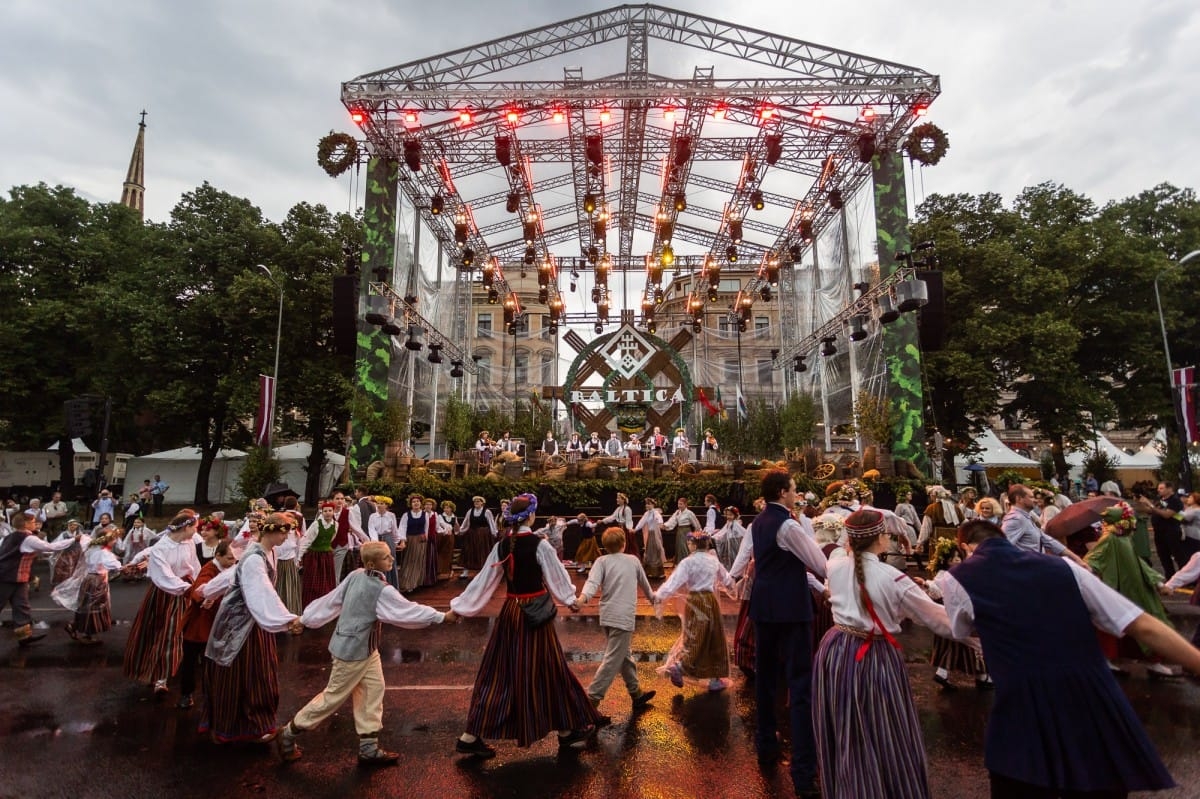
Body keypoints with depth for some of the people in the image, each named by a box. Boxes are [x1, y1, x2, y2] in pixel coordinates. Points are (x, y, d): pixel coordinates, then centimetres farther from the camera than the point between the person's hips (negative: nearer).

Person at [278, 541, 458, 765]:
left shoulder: (356, 575, -5)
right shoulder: (382, 590, -28)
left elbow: (332, 599, 3)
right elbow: (407, 611, -26)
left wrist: (306, 618, 13)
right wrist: (442, 617, -22)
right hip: (353, 651, -8)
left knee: (373, 690, 10)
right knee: (334, 696, 10)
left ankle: (369, 748, 18)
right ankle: (289, 733, 29)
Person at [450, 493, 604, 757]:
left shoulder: (501, 546, -1)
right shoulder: (539, 544, -16)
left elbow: (484, 580, 3)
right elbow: (556, 576, -5)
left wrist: (458, 606, 13)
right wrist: (570, 599, 13)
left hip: (510, 612, 5)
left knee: (500, 672, 13)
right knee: (547, 671, 8)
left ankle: (471, 736, 18)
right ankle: (567, 732, 25)